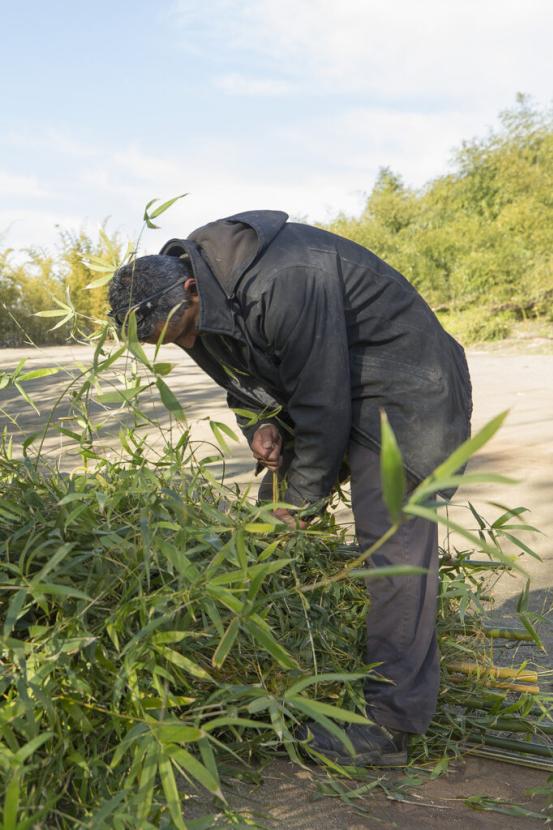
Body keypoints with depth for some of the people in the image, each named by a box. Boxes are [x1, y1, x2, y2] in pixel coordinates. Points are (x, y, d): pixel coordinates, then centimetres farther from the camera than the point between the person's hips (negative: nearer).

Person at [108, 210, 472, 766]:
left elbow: (323, 405, -27)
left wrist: (302, 501, -15)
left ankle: (392, 724, -9)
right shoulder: (201, 303, -4)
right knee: (272, 512, 9)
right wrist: (260, 423, -11)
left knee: (391, 541, -14)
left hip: (401, 387, -9)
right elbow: (242, 373, 12)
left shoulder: (284, 283, -33)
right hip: (320, 388, 9)